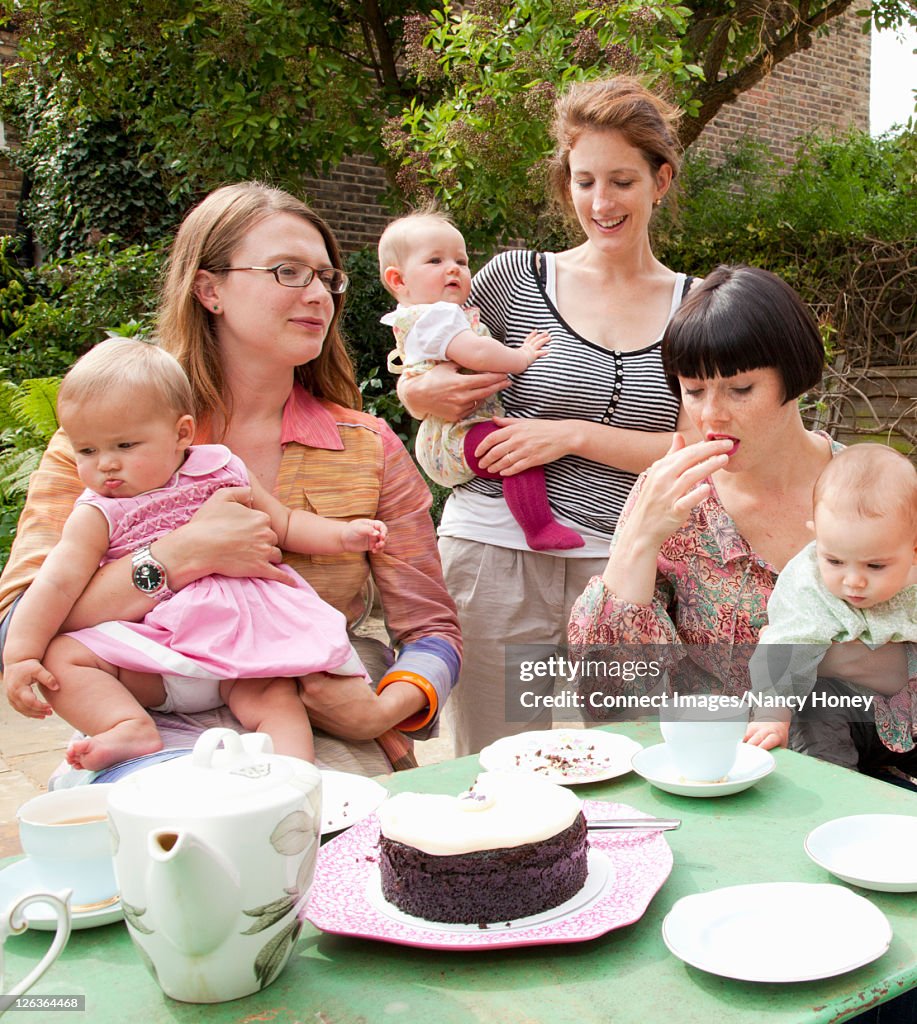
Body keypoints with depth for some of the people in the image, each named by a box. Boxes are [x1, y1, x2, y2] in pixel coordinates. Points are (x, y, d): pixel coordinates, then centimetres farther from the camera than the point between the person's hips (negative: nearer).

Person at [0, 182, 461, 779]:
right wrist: (183, 556, -21)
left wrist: (383, 710, -16)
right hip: (166, 728, -1)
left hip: (323, 732, 2)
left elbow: (433, 629, 6)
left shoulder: (369, 449, 6)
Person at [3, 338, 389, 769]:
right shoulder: (97, 516, 4)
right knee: (60, 656, -18)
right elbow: (57, 584, -5)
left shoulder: (223, 472, 9)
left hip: (239, 639, 0)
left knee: (273, 694, -26)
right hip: (152, 658, 1)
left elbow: (283, 523, 17)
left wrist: (343, 534, 3)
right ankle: (132, 727, -32)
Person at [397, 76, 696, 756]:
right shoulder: (516, 278, 4)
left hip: (623, 563, 1)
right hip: (498, 552, -1)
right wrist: (421, 392, -6)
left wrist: (576, 434, -12)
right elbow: (420, 363, 17)